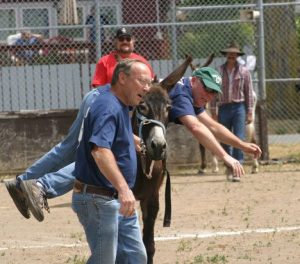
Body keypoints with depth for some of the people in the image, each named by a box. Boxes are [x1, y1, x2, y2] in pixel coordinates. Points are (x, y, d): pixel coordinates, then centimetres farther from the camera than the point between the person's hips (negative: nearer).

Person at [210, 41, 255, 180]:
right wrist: (213, 111, 2)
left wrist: (250, 112, 0)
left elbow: (249, 92, 5)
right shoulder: (218, 71, 6)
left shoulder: (244, 72, 4)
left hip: (239, 107, -2)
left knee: (239, 138, -11)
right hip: (224, 108, 2)